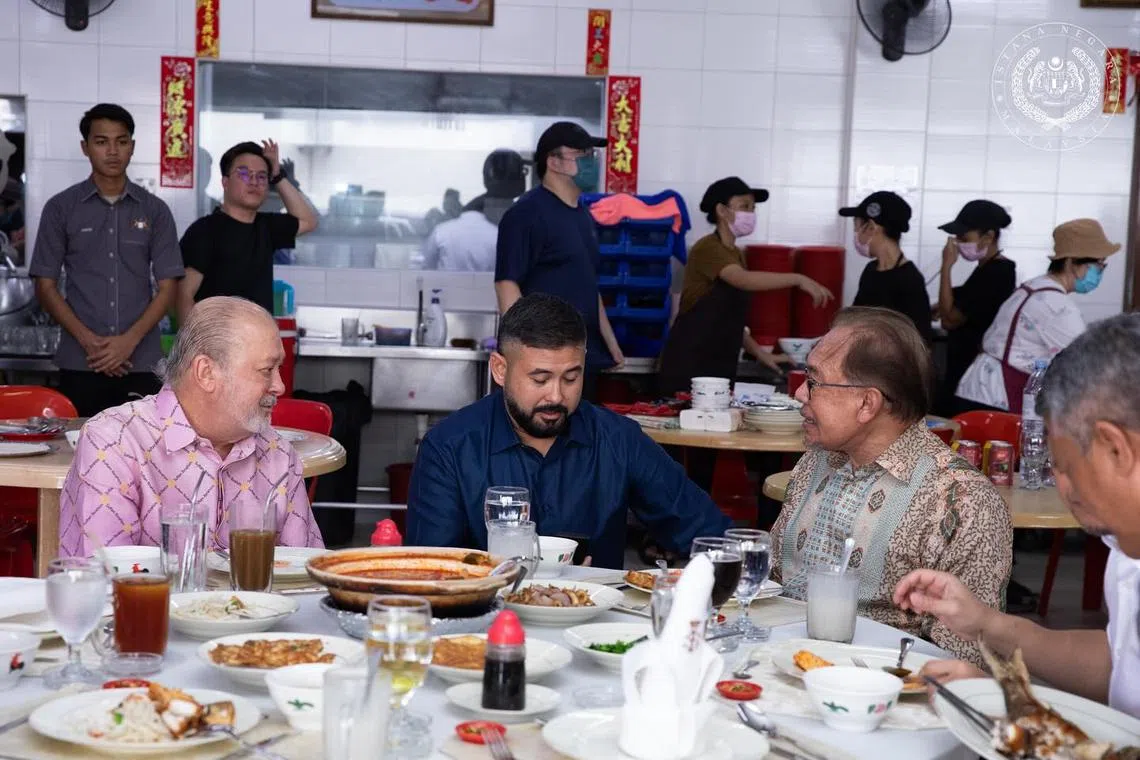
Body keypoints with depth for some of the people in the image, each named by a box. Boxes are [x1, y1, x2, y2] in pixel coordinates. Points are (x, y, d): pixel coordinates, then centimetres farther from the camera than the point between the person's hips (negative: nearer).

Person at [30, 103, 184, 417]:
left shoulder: (155, 211, 7)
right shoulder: (60, 208, 6)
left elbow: (167, 288, 4)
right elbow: (46, 286, 4)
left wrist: (130, 340, -10)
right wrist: (88, 340, -9)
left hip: (141, 365, 0)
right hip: (79, 365, 0)